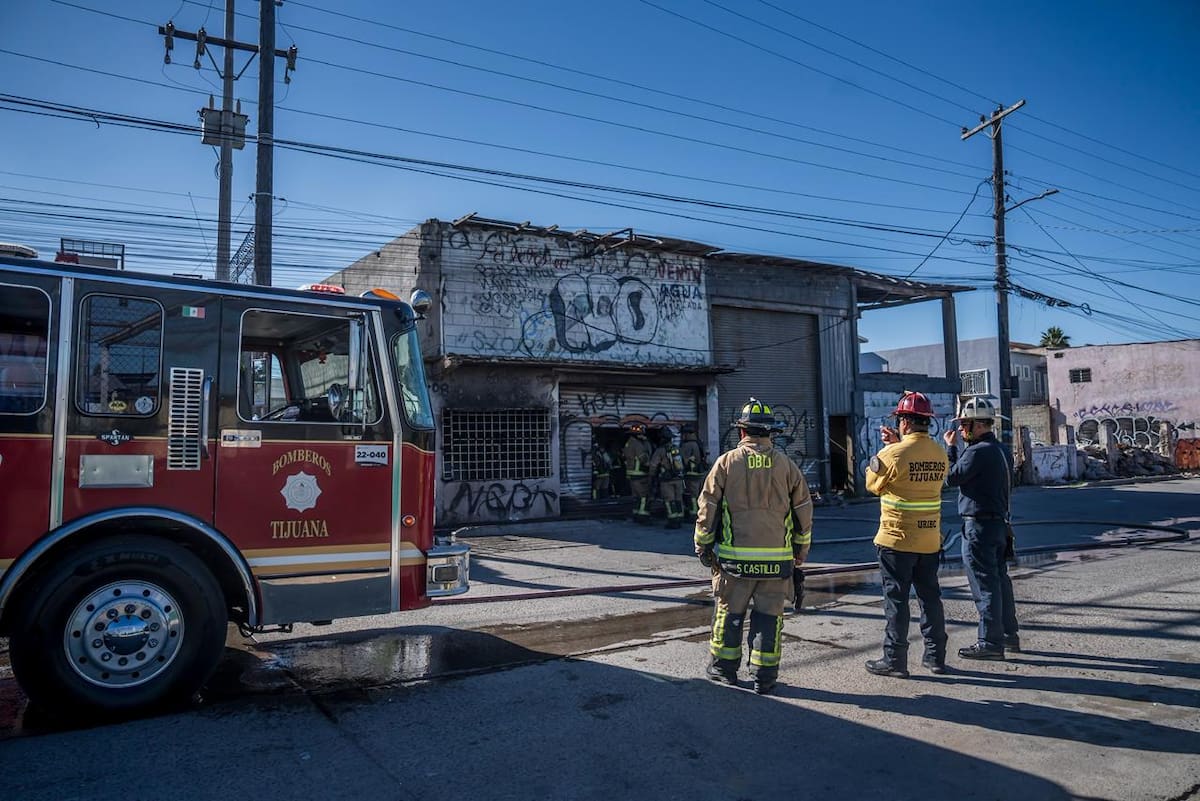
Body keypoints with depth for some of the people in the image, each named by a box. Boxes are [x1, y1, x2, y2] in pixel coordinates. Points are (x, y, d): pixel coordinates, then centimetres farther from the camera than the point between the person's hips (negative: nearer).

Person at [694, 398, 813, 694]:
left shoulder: (726, 462, -4)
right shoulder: (786, 465, 2)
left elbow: (707, 508, -1)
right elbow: (804, 510, 7)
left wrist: (703, 545, 10)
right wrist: (801, 550, 18)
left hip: (735, 556, -1)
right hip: (777, 557, 1)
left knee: (729, 613, 12)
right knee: (769, 615, 9)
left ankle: (724, 667, 23)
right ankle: (764, 676, 13)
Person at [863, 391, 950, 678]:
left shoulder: (894, 454, -17)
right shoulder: (939, 454, 1)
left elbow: (873, 484, -2)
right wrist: (899, 443, 15)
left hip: (896, 539, -6)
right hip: (930, 540, 6)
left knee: (896, 600, 2)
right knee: (930, 597, 16)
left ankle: (894, 660, 8)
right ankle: (935, 656, 24)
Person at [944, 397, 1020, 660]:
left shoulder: (977, 452, -18)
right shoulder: (1002, 450, 13)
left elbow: (952, 477, -11)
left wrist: (951, 447, -3)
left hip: (979, 525, -10)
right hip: (999, 521, 10)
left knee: (985, 584, -4)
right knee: (1000, 579, 16)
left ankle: (990, 642, 1)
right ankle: (1009, 635, 26)